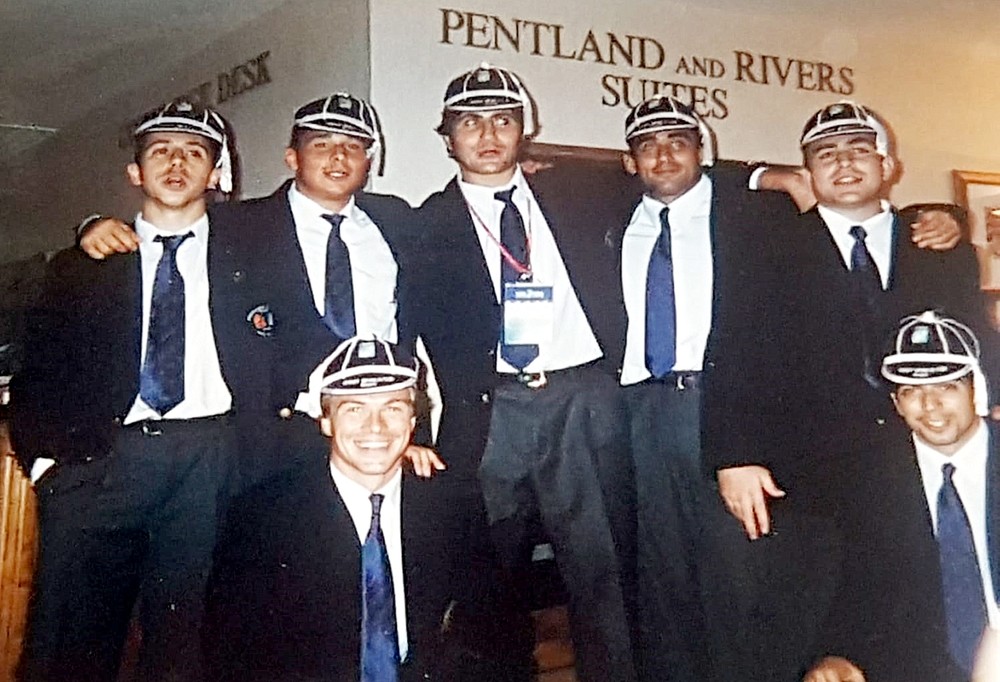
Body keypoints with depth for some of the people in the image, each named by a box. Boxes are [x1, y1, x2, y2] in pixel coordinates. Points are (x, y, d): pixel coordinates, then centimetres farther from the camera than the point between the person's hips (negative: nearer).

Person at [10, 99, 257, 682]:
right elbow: (39, 371, 13)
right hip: (100, 458, 1)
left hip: (209, 456, 0)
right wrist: (43, 453, -1)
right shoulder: (81, 267, 16)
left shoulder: (245, 261, 15)